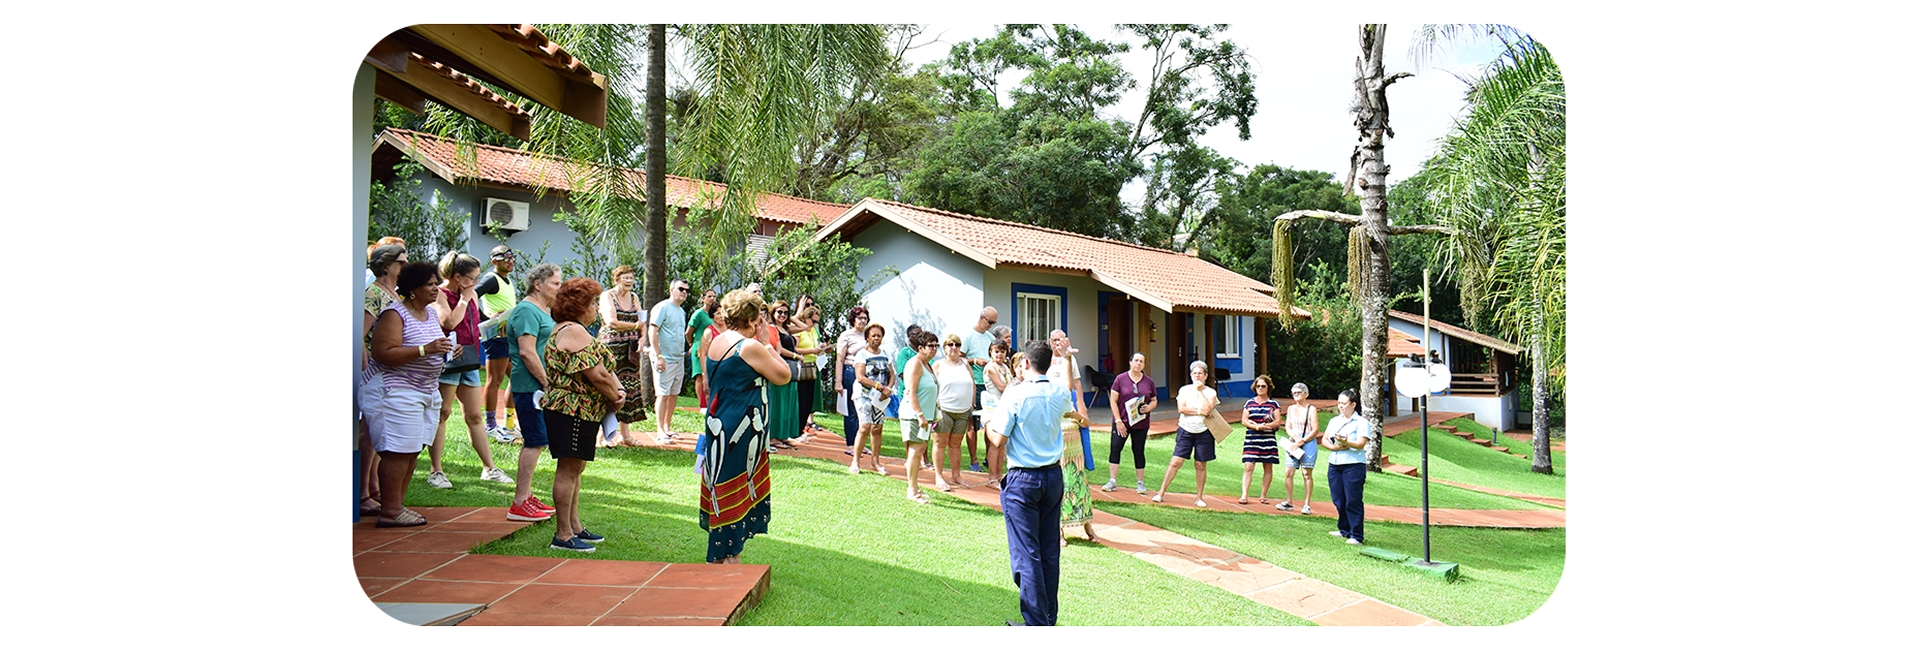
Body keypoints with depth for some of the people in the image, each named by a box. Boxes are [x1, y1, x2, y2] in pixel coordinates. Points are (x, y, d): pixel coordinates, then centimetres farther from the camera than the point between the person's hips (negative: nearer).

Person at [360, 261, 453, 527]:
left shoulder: (431, 313, 14)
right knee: (397, 452, -10)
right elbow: (384, 353, -22)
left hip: (425, 391, 9)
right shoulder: (394, 314, -13)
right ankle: (390, 513, -6)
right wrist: (425, 350, -27)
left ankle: (397, 505, 14)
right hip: (394, 390, -9)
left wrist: (445, 352, 8)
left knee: (412, 451, 7)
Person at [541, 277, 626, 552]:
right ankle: (563, 535, -1)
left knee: (574, 469, 17)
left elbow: (605, 365, 14)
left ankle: (574, 527, 26)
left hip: (578, 413, 11)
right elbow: (597, 375, -22)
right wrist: (616, 398, -6)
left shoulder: (567, 330, 18)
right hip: (572, 412, -11)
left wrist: (618, 390, -2)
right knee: (568, 470, -6)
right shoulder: (575, 331, -17)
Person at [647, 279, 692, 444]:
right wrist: (658, 356, -20)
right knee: (663, 395, -6)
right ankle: (660, 432, -4)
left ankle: (667, 428, 18)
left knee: (674, 394, 10)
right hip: (665, 360, -8)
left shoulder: (682, 311, 17)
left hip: (679, 358, 8)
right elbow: (652, 331, -15)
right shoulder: (662, 307, -9)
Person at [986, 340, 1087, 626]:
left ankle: (1037, 624, -4)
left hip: (1022, 480, -6)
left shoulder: (1015, 394, -13)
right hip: (1053, 477, 6)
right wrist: (1079, 417, 54)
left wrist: (988, 425, 9)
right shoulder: (1060, 393, 5)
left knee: (1026, 554, -3)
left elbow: (999, 439, -13)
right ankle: (1050, 618, 21)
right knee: (1050, 552, 13)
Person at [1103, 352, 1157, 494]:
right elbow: (1113, 401, -4)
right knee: (1114, 448, -6)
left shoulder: (1148, 381, 5)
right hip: (1121, 422, -2)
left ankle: (1140, 483, 16)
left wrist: (1149, 407, -11)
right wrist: (1118, 420, -10)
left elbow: (1155, 400, 13)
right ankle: (1112, 481, 0)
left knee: (1139, 451, 7)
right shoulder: (1120, 379, -3)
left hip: (1141, 423, 2)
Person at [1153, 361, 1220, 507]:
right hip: (1186, 431, 0)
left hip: (1203, 433, 0)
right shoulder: (1184, 390, 6)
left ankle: (1199, 497, 15)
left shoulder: (1210, 393, 3)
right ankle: (1161, 492, 1)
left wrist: (1200, 391, -9)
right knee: (1175, 462, -5)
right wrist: (1199, 411, -10)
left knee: (1200, 465, 5)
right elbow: (1181, 408, -8)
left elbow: (1207, 409, -16)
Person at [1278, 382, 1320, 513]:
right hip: (1293, 443, 5)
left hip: (1308, 443, -5)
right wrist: (1295, 438, -8)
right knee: (1288, 473, -1)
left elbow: (1315, 430, -5)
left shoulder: (1311, 409, -1)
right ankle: (1289, 502, 7)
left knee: (1307, 473, -3)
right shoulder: (1291, 408, 15)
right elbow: (1288, 427, 10)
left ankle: (1307, 504, 1)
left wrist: (1302, 441, -12)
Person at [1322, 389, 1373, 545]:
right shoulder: (1334, 421, 16)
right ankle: (1345, 530, 23)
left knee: (1353, 501, -7)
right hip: (1334, 465, 6)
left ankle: (1357, 535, -4)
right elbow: (1324, 440, 12)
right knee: (1339, 501, 9)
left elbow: (1361, 444, -14)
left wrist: (1346, 443, -31)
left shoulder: (1361, 422, -3)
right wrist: (1334, 447, -7)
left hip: (1353, 466, -6)